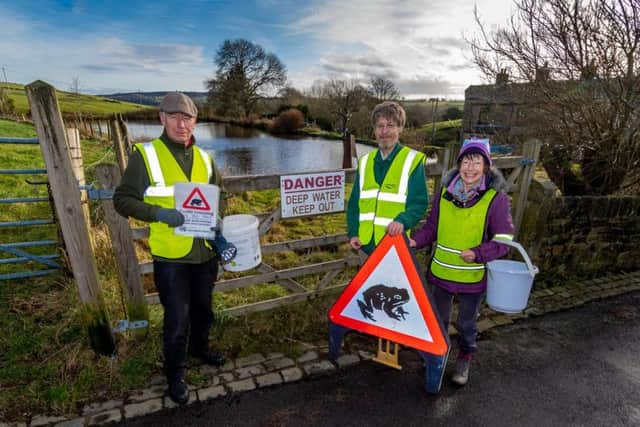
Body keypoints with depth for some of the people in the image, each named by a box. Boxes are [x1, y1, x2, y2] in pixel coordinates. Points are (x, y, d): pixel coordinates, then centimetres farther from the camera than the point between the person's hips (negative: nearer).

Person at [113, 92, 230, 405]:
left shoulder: (204, 158, 6)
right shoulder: (145, 154, -8)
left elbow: (218, 201, 13)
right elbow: (122, 200, -8)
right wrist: (159, 213, -23)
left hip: (205, 251, 5)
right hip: (171, 255, -4)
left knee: (203, 308, 23)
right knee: (177, 319, 6)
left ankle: (200, 347, 50)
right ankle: (175, 372, 32)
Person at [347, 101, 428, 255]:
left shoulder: (412, 160, -5)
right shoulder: (365, 161, 9)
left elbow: (419, 203, -10)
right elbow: (354, 203, 11)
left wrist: (403, 220, -29)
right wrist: (353, 232, -1)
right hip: (368, 242, 5)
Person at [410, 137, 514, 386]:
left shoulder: (496, 198, -14)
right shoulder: (445, 192, -6)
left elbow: (504, 240, -12)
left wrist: (478, 253, -28)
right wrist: (416, 241, -13)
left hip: (473, 276, -3)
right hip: (441, 271, 3)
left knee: (466, 323, 19)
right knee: (438, 319, 23)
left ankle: (465, 359, 47)